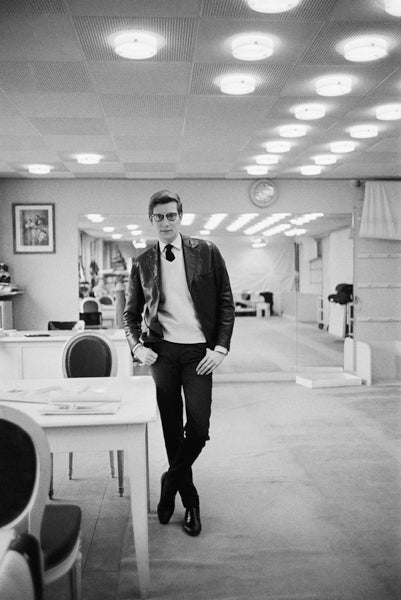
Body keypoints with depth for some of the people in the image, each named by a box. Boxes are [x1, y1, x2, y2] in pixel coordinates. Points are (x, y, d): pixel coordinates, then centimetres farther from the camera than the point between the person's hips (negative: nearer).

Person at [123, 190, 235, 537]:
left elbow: (226, 303, 2)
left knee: (198, 427, -9)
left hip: (199, 351, -1)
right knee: (172, 428, 8)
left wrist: (220, 348, -6)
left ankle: (171, 482, 19)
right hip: (162, 351, 2)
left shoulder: (206, 253, 1)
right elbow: (131, 313, 13)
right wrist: (137, 346, -4)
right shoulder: (142, 264, 6)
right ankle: (190, 501, 25)